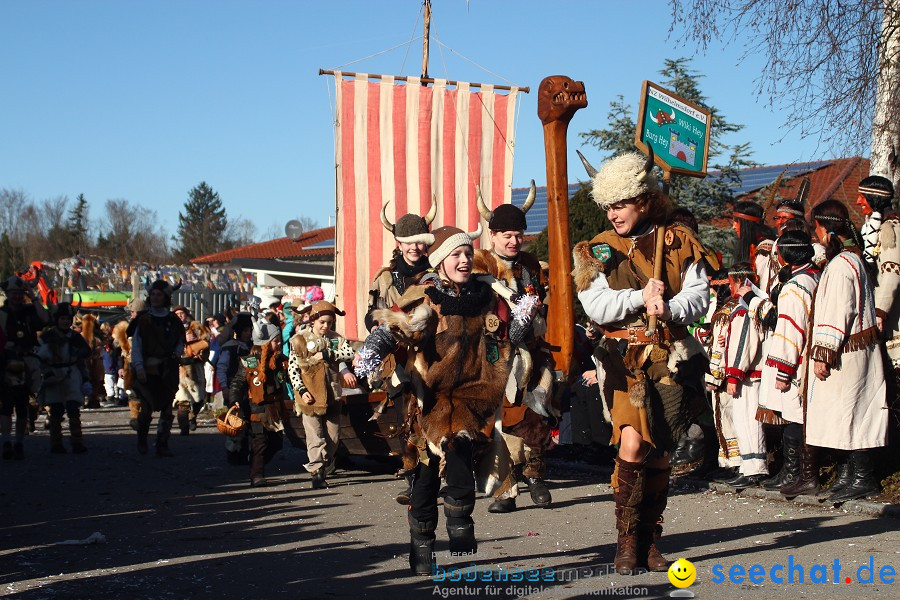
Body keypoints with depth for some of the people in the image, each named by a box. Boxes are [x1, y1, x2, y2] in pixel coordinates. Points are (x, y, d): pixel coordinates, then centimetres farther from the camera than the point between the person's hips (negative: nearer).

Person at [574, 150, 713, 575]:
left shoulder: (678, 242, 6)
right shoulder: (598, 250, 5)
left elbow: (699, 295, -1)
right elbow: (596, 306, -7)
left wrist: (668, 309, -19)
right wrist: (640, 297, -18)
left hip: (673, 360, 1)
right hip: (628, 360, -1)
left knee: (659, 455, 7)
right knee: (633, 444, -19)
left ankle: (650, 540, 18)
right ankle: (626, 539, -7)